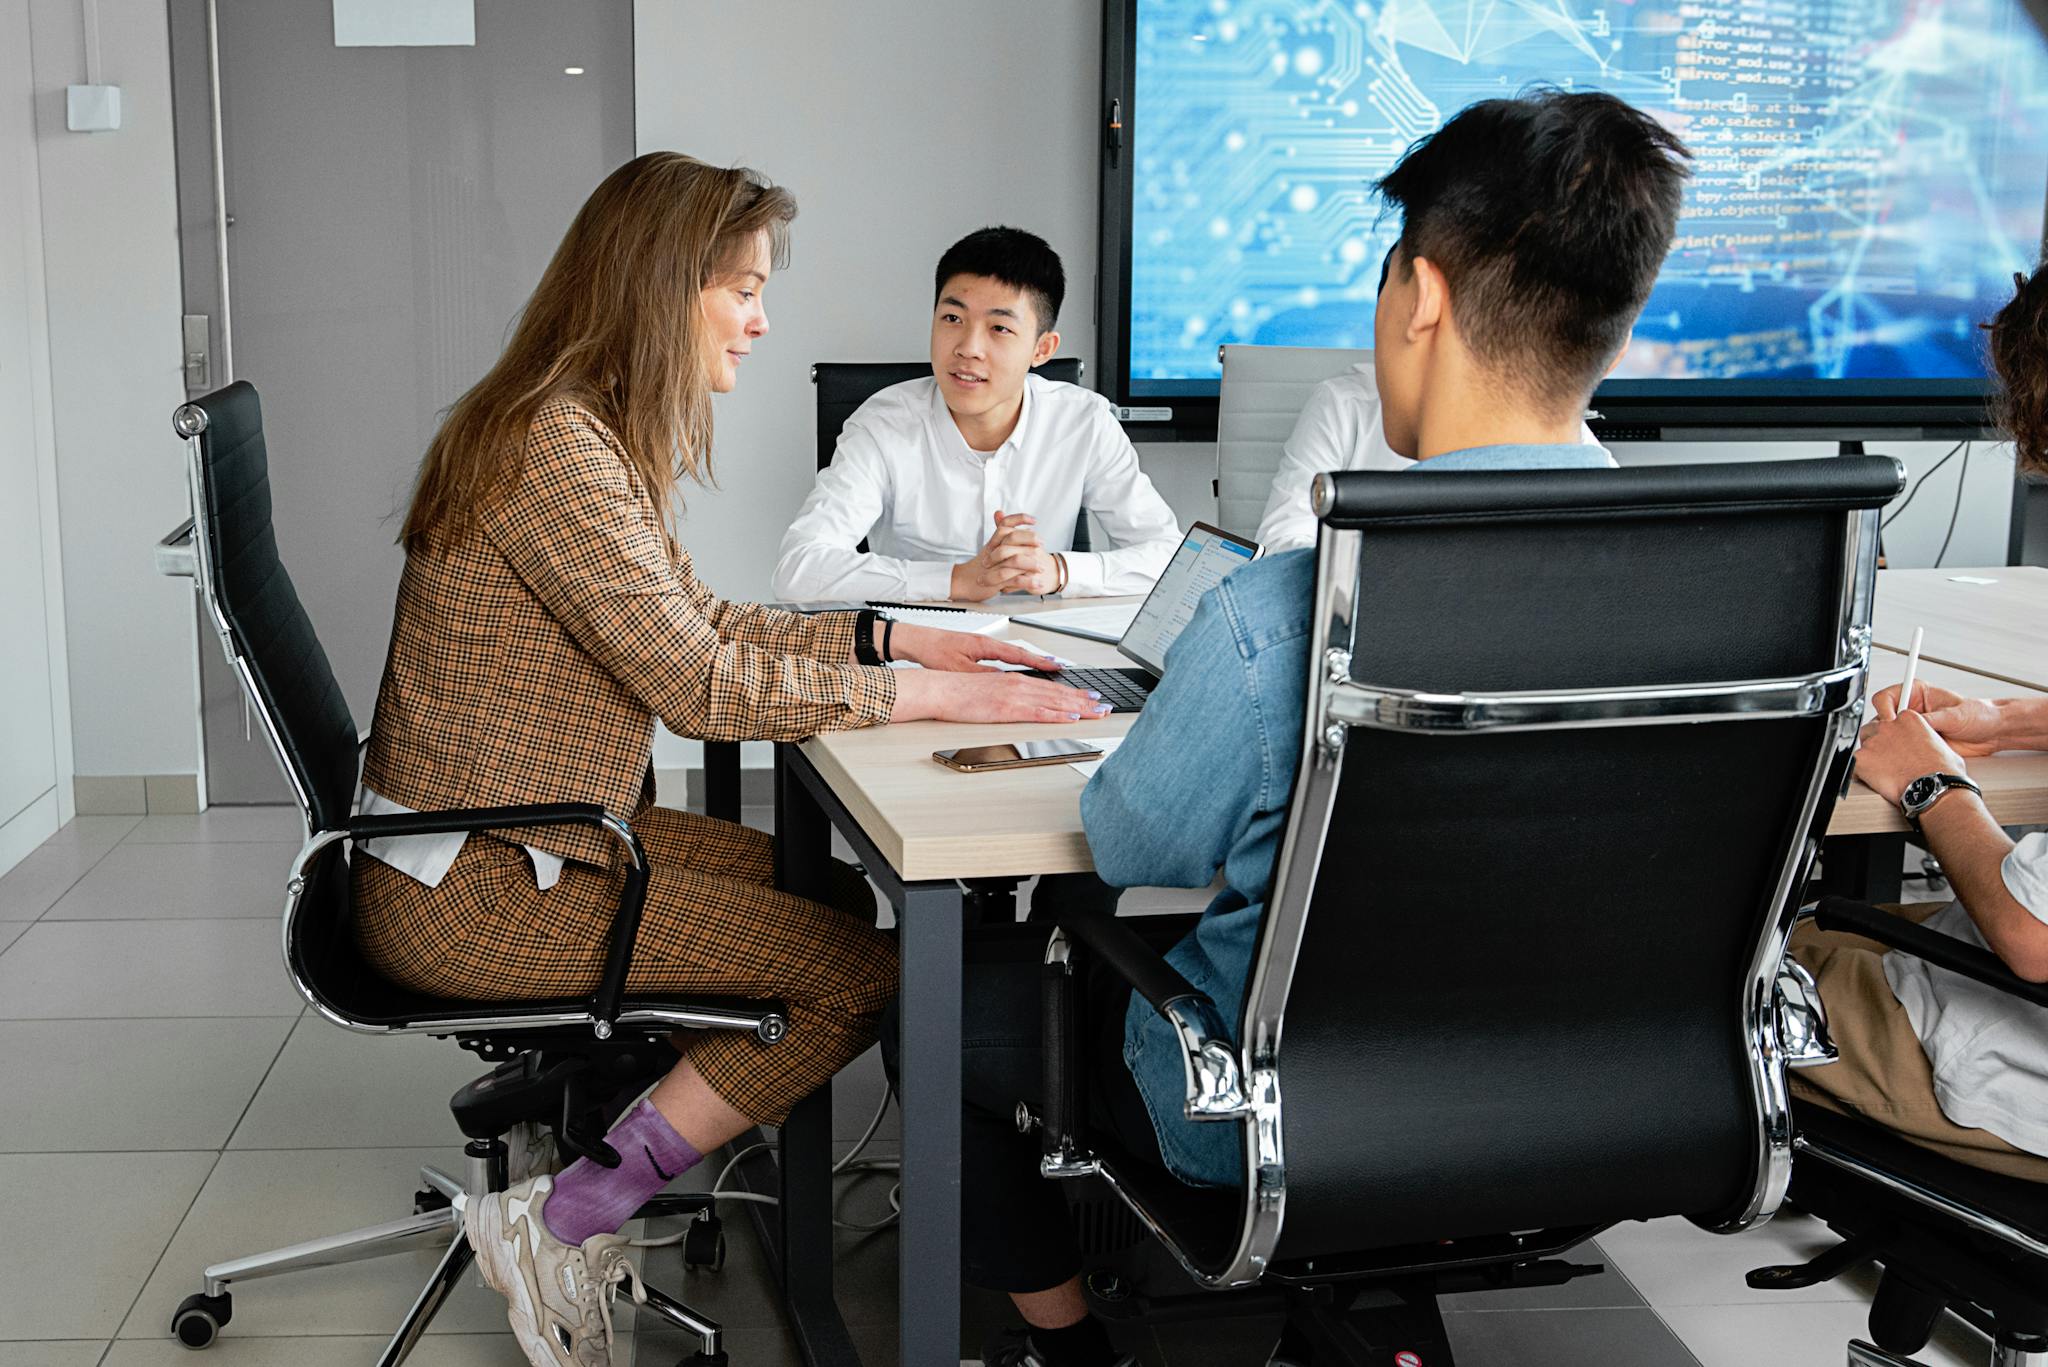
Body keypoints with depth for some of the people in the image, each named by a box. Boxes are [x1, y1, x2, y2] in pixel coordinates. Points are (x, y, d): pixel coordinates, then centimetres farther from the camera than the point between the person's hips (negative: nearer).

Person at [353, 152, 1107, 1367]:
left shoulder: (603, 435, 11)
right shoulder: (553, 445, -22)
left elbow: (700, 618, 14)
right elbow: (695, 683, -24)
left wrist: (893, 636, 5)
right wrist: (925, 696, -20)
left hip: (530, 835, 10)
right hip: (471, 890, -10)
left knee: (838, 896, 11)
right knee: (865, 971, -10)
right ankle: (564, 1223, -2)